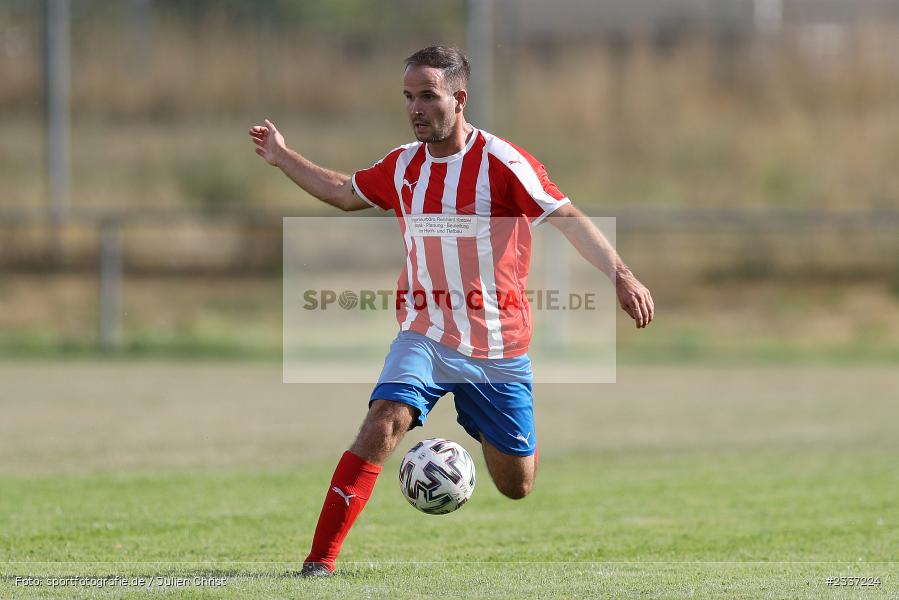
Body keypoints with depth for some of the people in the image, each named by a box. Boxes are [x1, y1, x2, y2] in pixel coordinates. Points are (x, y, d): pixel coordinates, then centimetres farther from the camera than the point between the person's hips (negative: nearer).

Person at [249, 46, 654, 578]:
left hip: (498, 347, -2)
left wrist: (621, 276, -26)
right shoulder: (403, 166, 3)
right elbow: (345, 193, 23)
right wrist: (283, 157, 18)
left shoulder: (501, 163, -13)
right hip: (425, 335, 2)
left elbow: (569, 219, -16)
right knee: (384, 423, -25)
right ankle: (322, 557, -26)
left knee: (516, 487, 7)